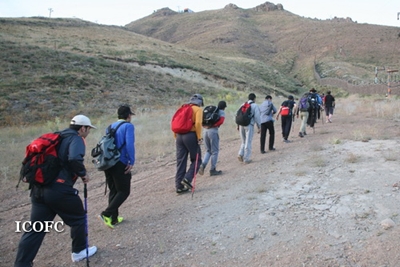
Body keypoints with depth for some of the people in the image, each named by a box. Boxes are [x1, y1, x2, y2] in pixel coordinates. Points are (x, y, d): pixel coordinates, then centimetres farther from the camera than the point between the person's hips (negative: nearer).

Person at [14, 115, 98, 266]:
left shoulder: (58, 137, 20)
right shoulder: (76, 139, -5)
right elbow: (75, 159, -24)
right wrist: (83, 174, -8)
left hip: (38, 189, 8)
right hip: (59, 189, -7)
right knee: (78, 218, 16)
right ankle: (79, 251, 31)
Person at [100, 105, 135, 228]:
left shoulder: (110, 126, 16)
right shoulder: (128, 126, -5)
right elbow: (129, 144, -18)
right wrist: (131, 162, -13)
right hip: (120, 163, -7)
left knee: (113, 191, 17)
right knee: (124, 191, 4)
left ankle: (114, 218, 23)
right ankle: (107, 214, -8)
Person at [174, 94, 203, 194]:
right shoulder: (198, 109, 3)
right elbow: (198, 123, -14)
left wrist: (176, 137, 17)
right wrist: (199, 137, -9)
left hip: (180, 136, 6)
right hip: (191, 135, -6)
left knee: (180, 162, 8)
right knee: (196, 160, 9)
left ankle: (179, 186, 10)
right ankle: (187, 179, -7)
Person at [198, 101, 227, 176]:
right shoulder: (222, 112, 3)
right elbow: (221, 121, -16)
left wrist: (205, 126, 10)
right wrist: (212, 125, -11)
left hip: (206, 131, 6)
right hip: (213, 131, -6)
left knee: (208, 150, 18)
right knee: (215, 151, 6)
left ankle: (203, 165, -2)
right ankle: (213, 170, 10)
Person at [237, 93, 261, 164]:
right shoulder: (255, 106, -1)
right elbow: (257, 117, -6)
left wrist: (238, 125, 14)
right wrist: (259, 127, -1)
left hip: (241, 124, 5)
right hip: (249, 125, -5)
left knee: (244, 142, 18)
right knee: (248, 143, 2)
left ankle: (240, 154, 0)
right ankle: (246, 159, 4)